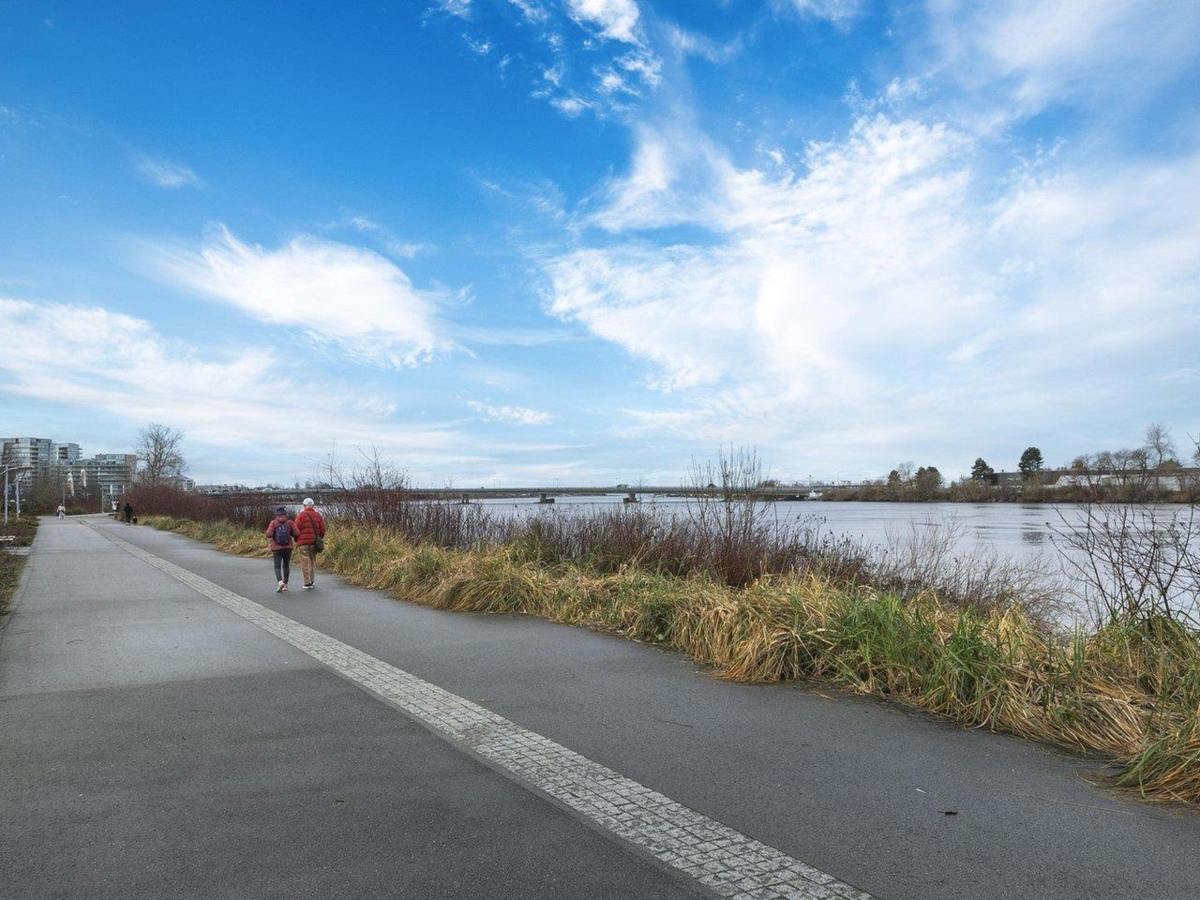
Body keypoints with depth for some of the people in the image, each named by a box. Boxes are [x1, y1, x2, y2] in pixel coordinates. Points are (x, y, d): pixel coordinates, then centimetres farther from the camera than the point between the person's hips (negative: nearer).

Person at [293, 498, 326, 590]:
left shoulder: (301, 515, -3)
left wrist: (296, 540, 9)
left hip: (303, 542, -4)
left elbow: (296, 529, -6)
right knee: (313, 561, 15)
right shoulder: (318, 515, 7)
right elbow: (322, 529, 6)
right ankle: (312, 581, 15)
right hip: (314, 542, 4)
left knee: (305, 563, -1)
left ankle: (308, 583, -4)